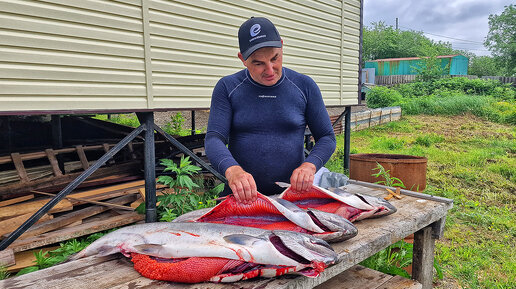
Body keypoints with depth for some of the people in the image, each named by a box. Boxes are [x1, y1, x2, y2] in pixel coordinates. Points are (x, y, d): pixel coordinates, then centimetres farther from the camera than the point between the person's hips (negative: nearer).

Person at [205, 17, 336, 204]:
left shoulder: (304, 86, 6)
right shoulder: (227, 88, 3)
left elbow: (327, 137, 8)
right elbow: (213, 139, -4)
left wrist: (309, 165, -12)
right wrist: (232, 170, -25)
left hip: (293, 194, 1)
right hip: (241, 196, 0)